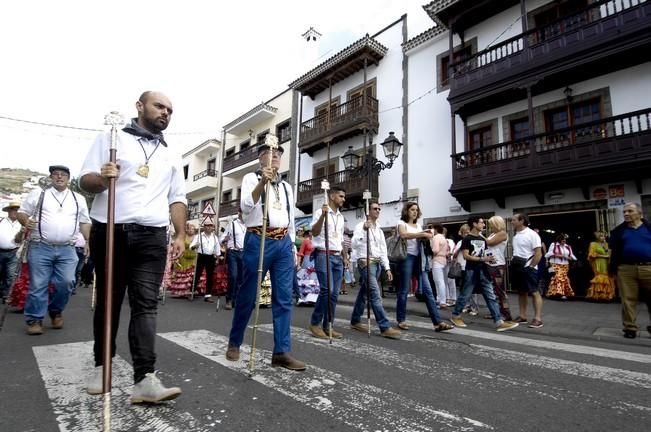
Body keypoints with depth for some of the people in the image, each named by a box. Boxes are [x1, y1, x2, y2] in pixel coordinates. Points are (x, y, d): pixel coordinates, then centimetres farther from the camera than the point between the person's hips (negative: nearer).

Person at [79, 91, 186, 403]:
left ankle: (145, 378, -6)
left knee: (146, 305, -5)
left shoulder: (172, 155, 18)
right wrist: (100, 179, -21)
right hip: (110, 232, -1)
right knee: (108, 302, 10)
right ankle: (101, 365, 28)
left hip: (152, 237, 2)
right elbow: (84, 180, 3)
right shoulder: (111, 138, 8)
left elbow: (177, 198, 15)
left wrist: (181, 235, 5)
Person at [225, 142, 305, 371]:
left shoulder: (287, 186, 20)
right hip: (258, 240, -5)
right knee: (247, 296, 4)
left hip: (283, 242, 5)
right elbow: (246, 207, -13)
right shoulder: (251, 178, 4)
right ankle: (234, 343, 25)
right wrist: (262, 182, -25)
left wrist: (292, 246, 18)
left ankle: (282, 352, 5)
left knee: (284, 298, 0)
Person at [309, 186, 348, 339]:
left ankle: (327, 326, 12)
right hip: (324, 255, -7)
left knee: (334, 293, 4)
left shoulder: (341, 217, 19)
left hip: (338, 257, 7)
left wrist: (345, 257, 17)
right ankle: (315, 323, 1)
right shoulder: (320, 212, -2)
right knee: (327, 290, -15)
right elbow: (314, 232, -16)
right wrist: (323, 215, -26)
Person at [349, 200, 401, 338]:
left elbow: (383, 250, 17)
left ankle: (355, 321, 23)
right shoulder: (361, 226, -4)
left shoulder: (379, 230, 18)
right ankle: (385, 327, -15)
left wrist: (387, 268, 11)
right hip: (366, 262, -7)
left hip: (377, 263, 8)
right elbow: (354, 244, -17)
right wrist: (364, 230, -26)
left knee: (364, 292, 13)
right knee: (375, 294, -14)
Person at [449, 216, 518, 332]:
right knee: (465, 295, 2)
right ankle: (455, 316, 19)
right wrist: (482, 259, -20)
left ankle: (499, 322, 1)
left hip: (483, 271, 7)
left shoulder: (482, 239, 14)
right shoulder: (467, 239, -8)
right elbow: (466, 256, -15)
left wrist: (489, 259, -1)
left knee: (491, 296, 1)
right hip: (471, 271, -7)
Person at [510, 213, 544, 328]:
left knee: (535, 293, -3)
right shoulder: (516, 235, 12)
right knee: (521, 292, 12)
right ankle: (522, 316, 18)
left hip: (528, 268, -8)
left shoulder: (531, 234, -11)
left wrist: (530, 266, -15)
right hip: (517, 267, 8)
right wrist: (513, 262, 9)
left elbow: (538, 253, -14)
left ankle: (538, 319, 0)